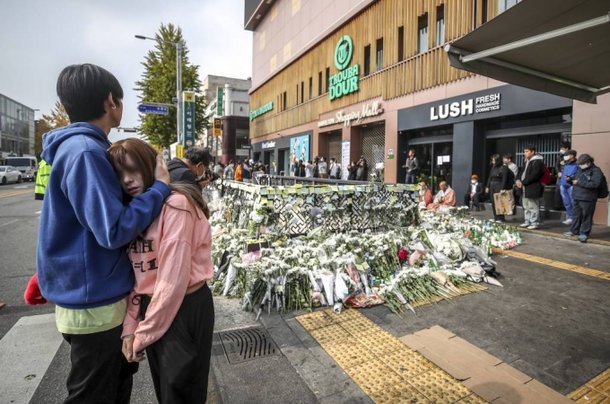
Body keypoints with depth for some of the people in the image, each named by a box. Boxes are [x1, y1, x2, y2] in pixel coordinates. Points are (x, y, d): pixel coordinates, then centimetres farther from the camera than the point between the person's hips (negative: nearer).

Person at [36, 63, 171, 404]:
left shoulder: (85, 147, 9)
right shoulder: (84, 151, -23)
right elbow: (114, 230, -30)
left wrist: (154, 184, 4)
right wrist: (160, 187, -20)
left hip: (103, 295, 9)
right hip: (93, 303, -9)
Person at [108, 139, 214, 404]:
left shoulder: (176, 204, -20)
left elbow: (173, 279, -21)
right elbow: (136, 273, 6)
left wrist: (143, 333, -11)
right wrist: (130, 326, -1)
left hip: (185, 309, -7)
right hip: (152, 307, 7)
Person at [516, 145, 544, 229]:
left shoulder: (537, 162, -14)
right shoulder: (527, 161, 17)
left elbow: (534, 176, -21)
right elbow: (524, 173, 20)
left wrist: (523, 182, -17)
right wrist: (519, 180, 3)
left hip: (533, 188, -10)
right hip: (526, 188, 10)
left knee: (533, 207, -4)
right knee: (526, 207, 17)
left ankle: (534, 223, 3)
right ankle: (527, 221, 27)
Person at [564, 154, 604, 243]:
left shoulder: (596, 171, -8)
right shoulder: (580, 169, 14)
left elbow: (595, 184, -21)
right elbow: (575, 180, 27)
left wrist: (579, 182, -22)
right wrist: (570, 179, 4)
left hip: (587, 199, -7)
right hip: (576, 197, 7)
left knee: (586, 216, 0)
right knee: (577, 215, 16)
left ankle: (584, 233, 8)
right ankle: (574, 230, 26)